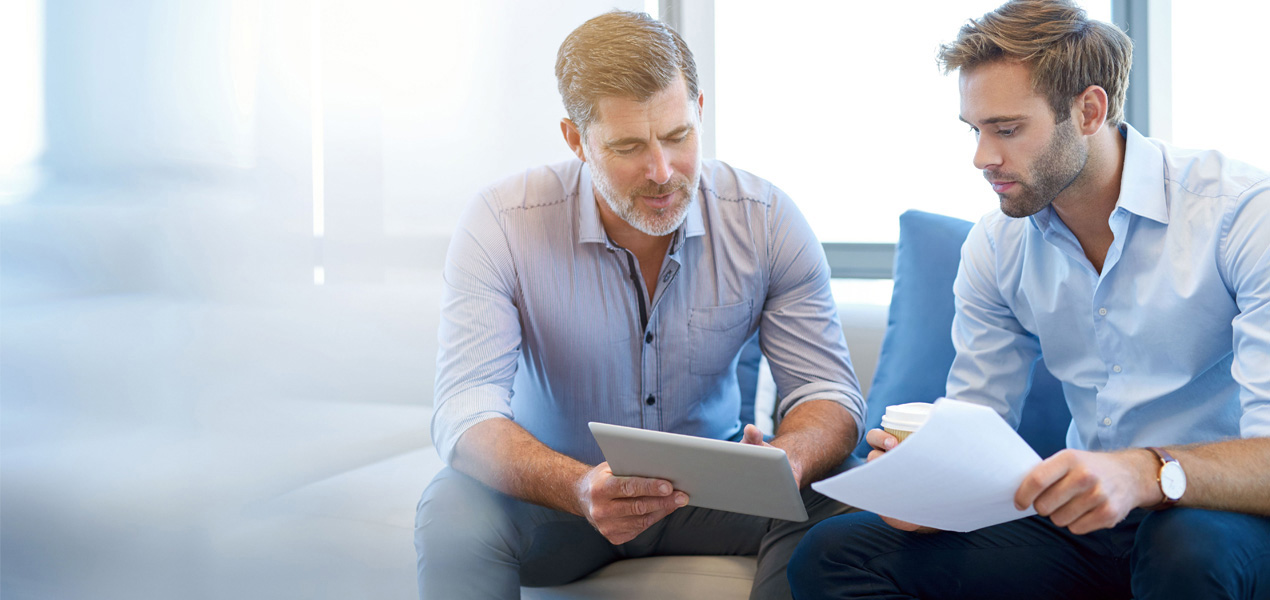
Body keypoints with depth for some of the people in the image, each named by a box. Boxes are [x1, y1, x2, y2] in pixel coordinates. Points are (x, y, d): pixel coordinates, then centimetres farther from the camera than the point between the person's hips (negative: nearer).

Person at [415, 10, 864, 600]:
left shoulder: (765, 220, -11)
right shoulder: (500, 225, -18)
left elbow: (828, 393, -10)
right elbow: (465, 412, -25)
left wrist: (786, 462, -36)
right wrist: (581, 489, -46)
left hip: (709, 489, 2)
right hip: (555, 496, -2)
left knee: (829, 502, -26)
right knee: (455, 510, -32)